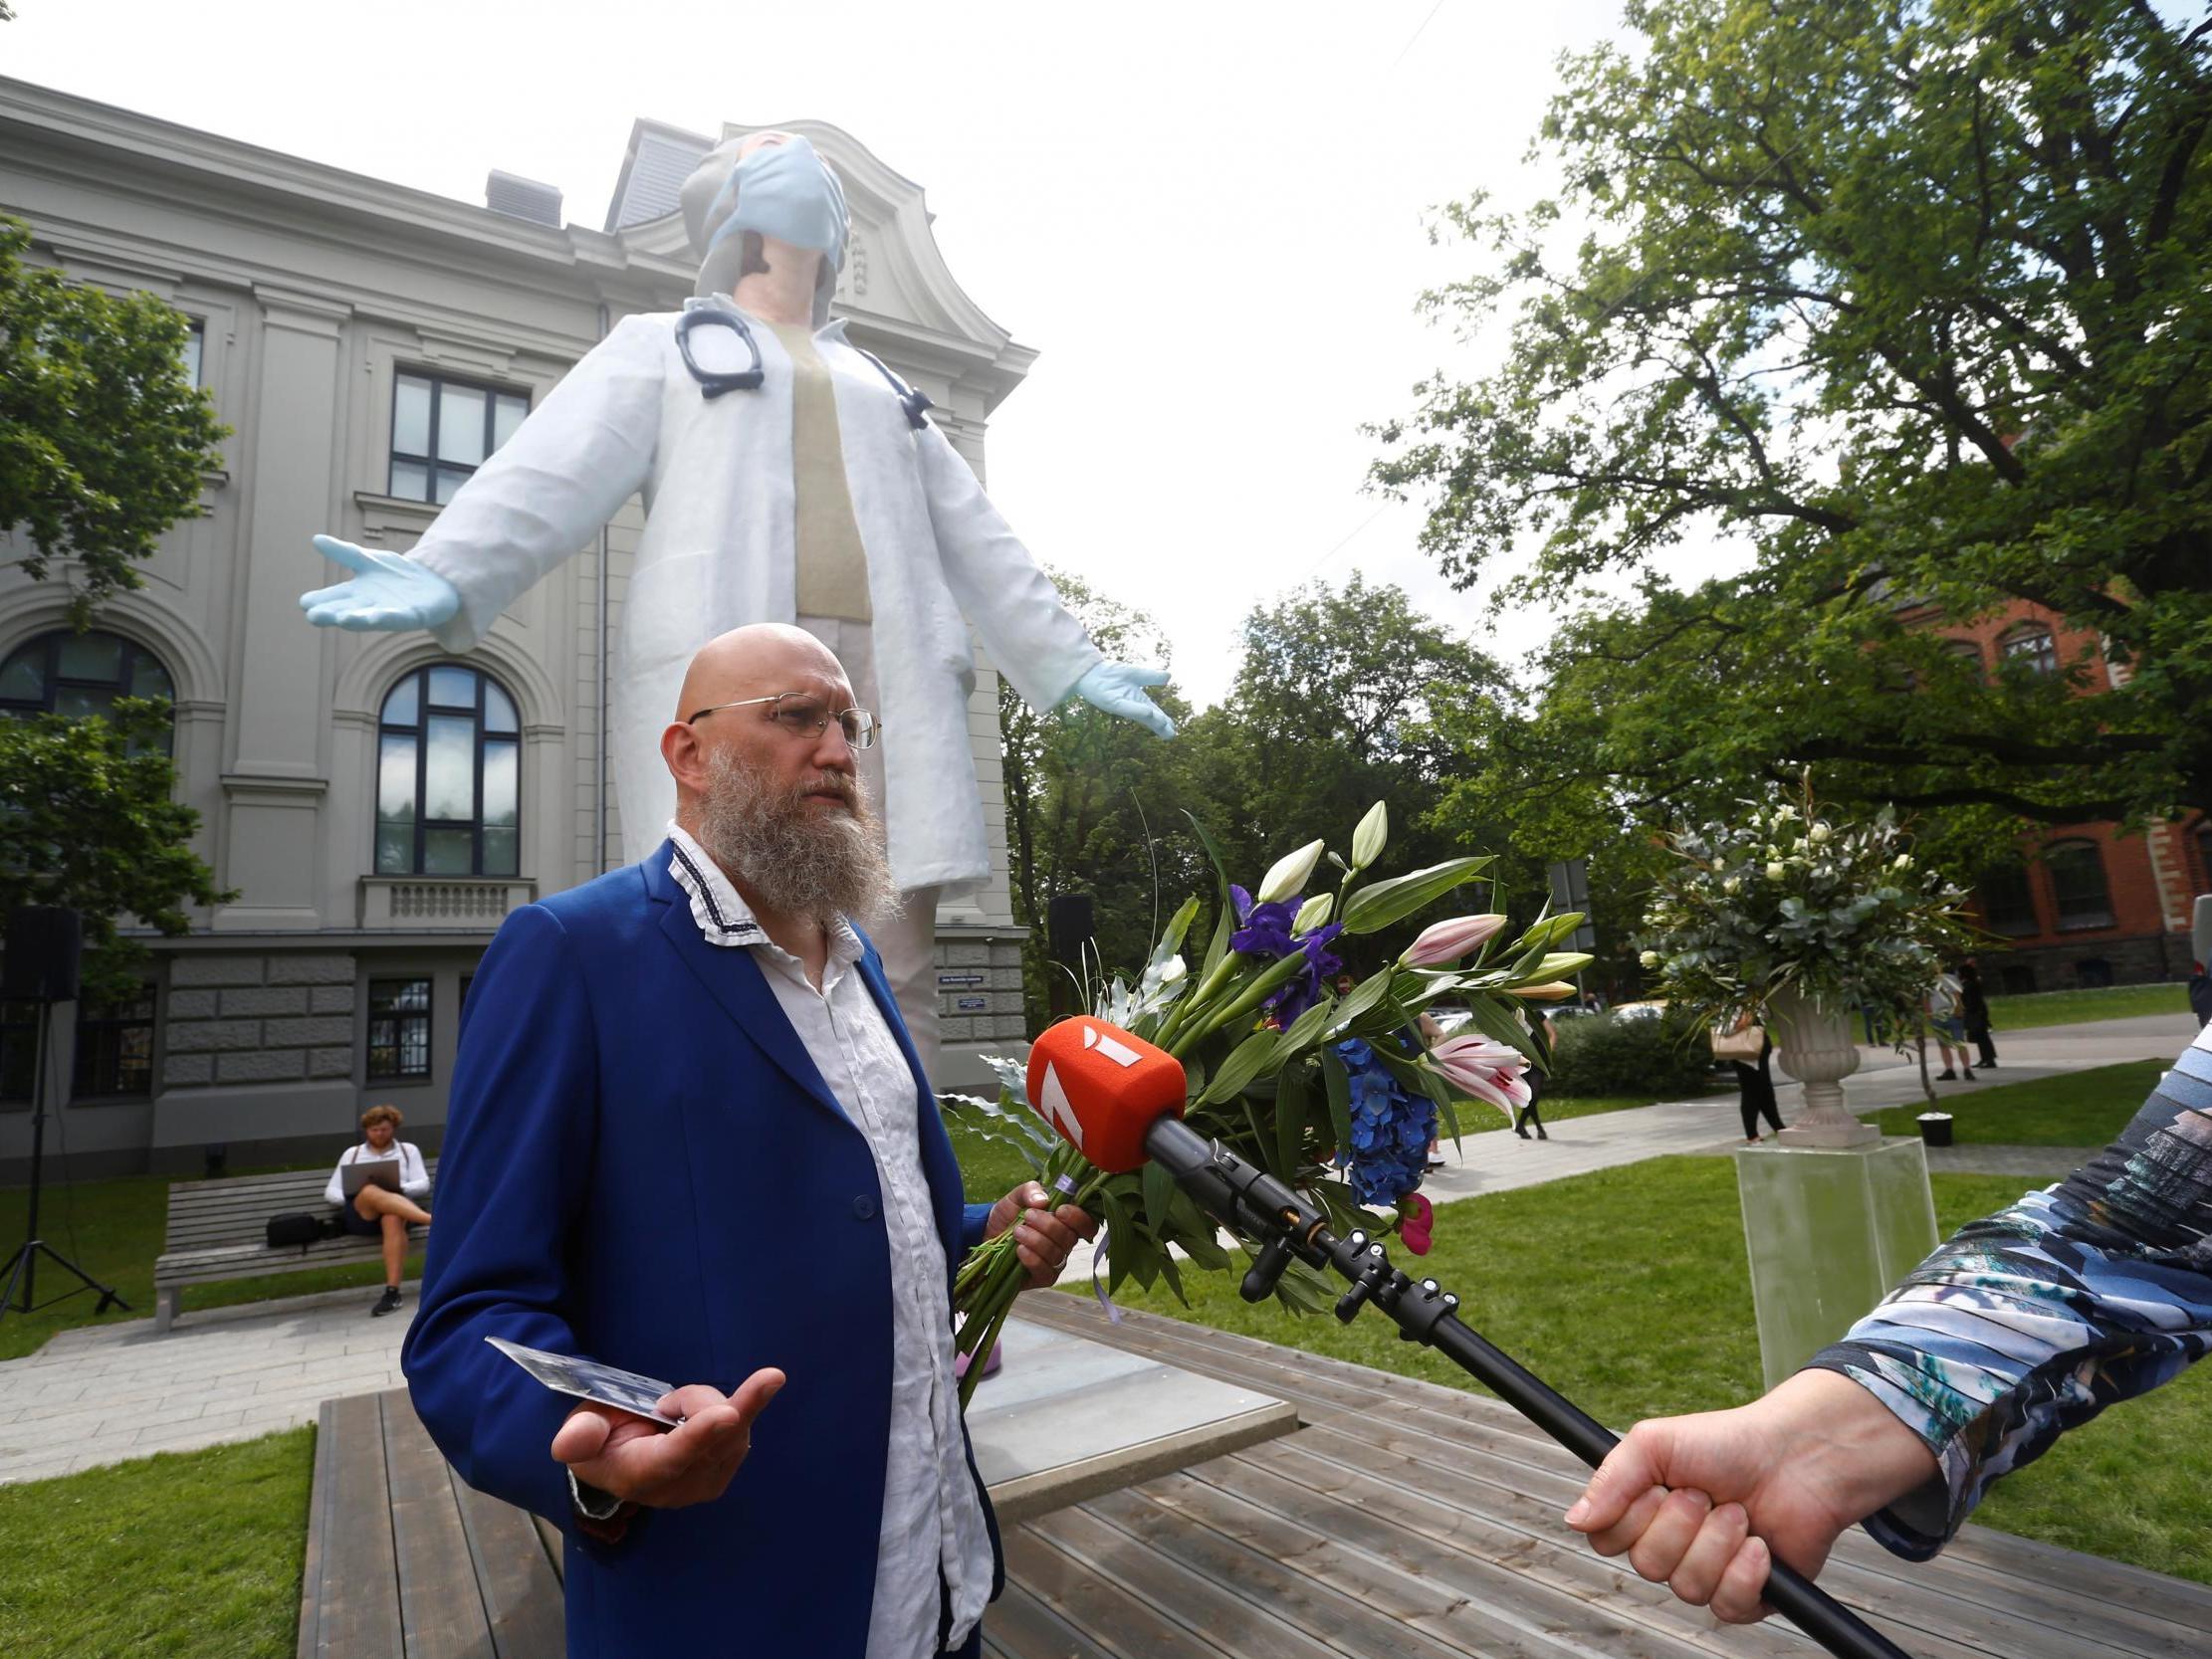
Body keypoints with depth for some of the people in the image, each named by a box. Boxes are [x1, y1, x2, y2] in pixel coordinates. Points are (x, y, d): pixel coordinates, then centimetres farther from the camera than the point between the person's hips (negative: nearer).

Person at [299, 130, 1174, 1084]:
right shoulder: (663, 344, 21)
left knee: (893, 982, -5)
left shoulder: (878, 385, 33)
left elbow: (973, 540, 29)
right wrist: (447, 575, -14)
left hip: (884, 674, 4)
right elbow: (557, 472, 4)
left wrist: (1065, 660, 22)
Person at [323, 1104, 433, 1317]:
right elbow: (330, 1193, 18)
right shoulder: (352, 1153, 25)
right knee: (370, 1192, -37)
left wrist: (398, 1188, -11)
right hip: (360, 1215, 0)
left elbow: (423, 1185, 10)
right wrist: (352, 1198, -5)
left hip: (398, 1211, 0)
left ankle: (392, 1292, -43)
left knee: (393, 1219, -40)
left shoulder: (408, 1150, 21)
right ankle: (433, 1220, -57)